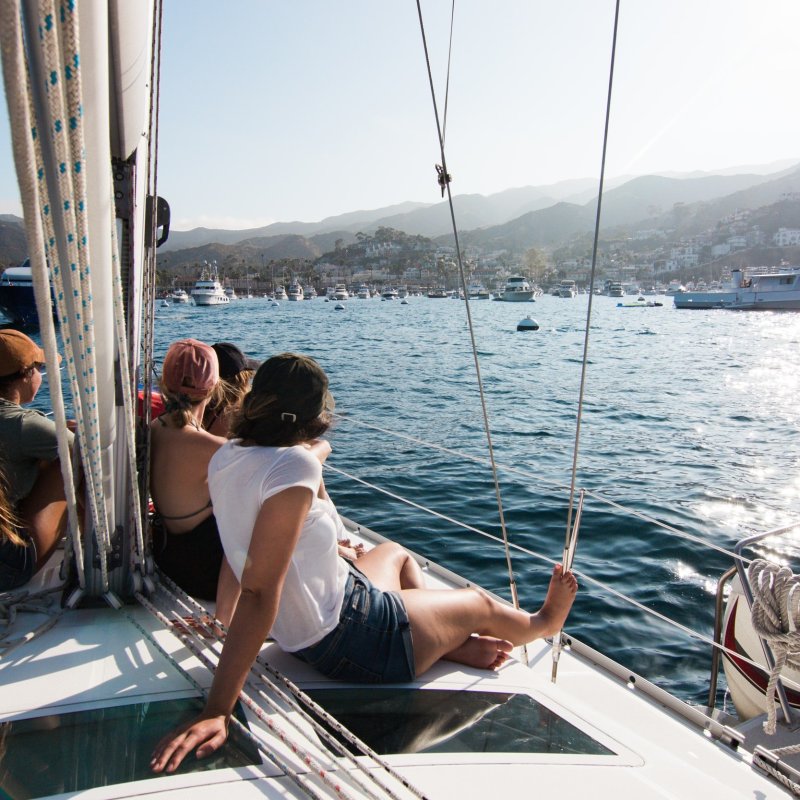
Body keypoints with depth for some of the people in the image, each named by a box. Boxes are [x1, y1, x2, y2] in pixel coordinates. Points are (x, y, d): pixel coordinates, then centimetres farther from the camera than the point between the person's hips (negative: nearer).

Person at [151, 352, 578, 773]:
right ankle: (543, 622, 49)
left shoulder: (227, 456, -5)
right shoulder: (293, 464, -30)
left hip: (303, 627, 8)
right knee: (480, 603, 17)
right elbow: (260, 592, -34)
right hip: (345, 640, -8)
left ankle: (457, 643, 38)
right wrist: (216, 711, -33)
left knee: (396, 553, 35)